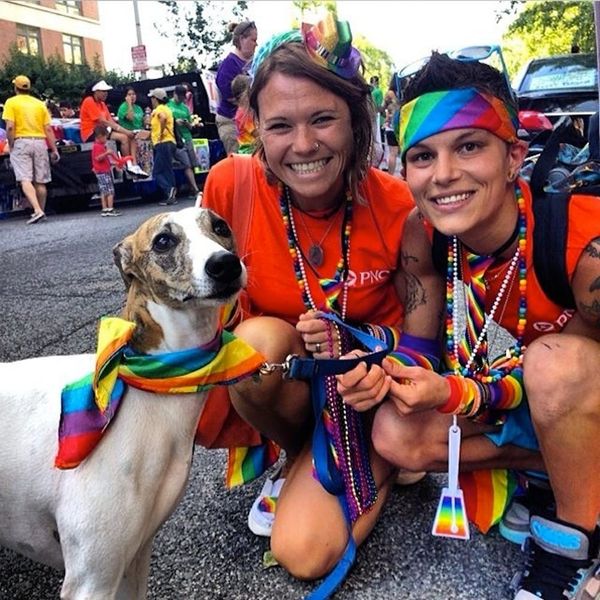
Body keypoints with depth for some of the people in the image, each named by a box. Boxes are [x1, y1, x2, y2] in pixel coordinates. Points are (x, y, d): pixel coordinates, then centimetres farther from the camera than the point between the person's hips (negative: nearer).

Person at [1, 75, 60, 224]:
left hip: (21, 142, -4)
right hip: (40, 142, 4)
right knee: (40, 181, 9)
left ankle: (37, 210, -26)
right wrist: (54, 149, 8)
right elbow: (48, 129, 5)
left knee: (25, 180, -10)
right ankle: (41, 211, 15)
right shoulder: (40, 104, 11)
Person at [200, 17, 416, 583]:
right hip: (269, 381, 1)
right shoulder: (231, 185, -19)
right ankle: (296, 458, -1)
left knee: (307, 554, -17)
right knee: (262, 337, -34)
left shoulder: (397, 206, -19)